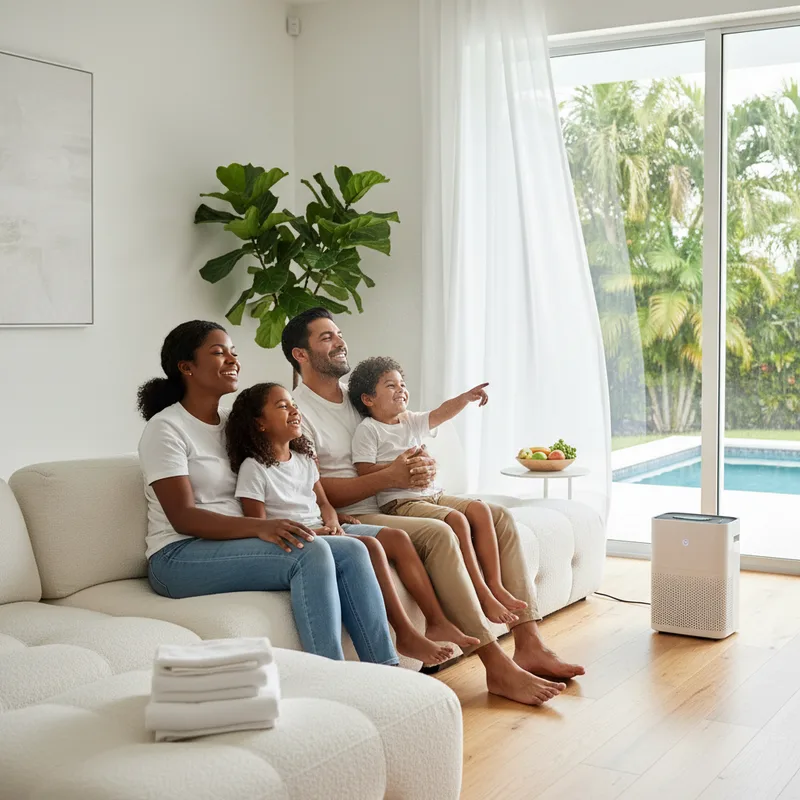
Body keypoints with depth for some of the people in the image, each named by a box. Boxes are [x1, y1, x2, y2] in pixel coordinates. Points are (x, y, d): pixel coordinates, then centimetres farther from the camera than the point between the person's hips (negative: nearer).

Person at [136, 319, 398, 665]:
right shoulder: (165, 428, -7)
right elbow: (183, 517, -17)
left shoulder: (231, 422, 17)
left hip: (233, 544, 7)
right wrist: (260, 527, -31)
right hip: (180, 557, -7)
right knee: (310, 553, -29)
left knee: (350, 550, -13)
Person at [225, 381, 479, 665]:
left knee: (398, 538, -6)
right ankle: (406, 636, -25)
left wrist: (332, 522, -7)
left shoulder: (303, 459, 15)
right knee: (369, 545, -28)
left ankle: (437, 621, -6)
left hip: (323, 529, 9)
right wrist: (308, 532, -23)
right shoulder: (254, 468, -9)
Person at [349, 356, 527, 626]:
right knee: (456, 520, -28)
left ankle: (495, 585, -12)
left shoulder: (413, 421, 18)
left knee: (480, 509, -11)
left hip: (432, 494, 8)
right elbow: (365, 473, -13)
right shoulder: (368, 430, -4)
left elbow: (442, 413, 3)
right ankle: (483, 595, -24)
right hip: (399, 502, -8)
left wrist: (466, 397, -14)